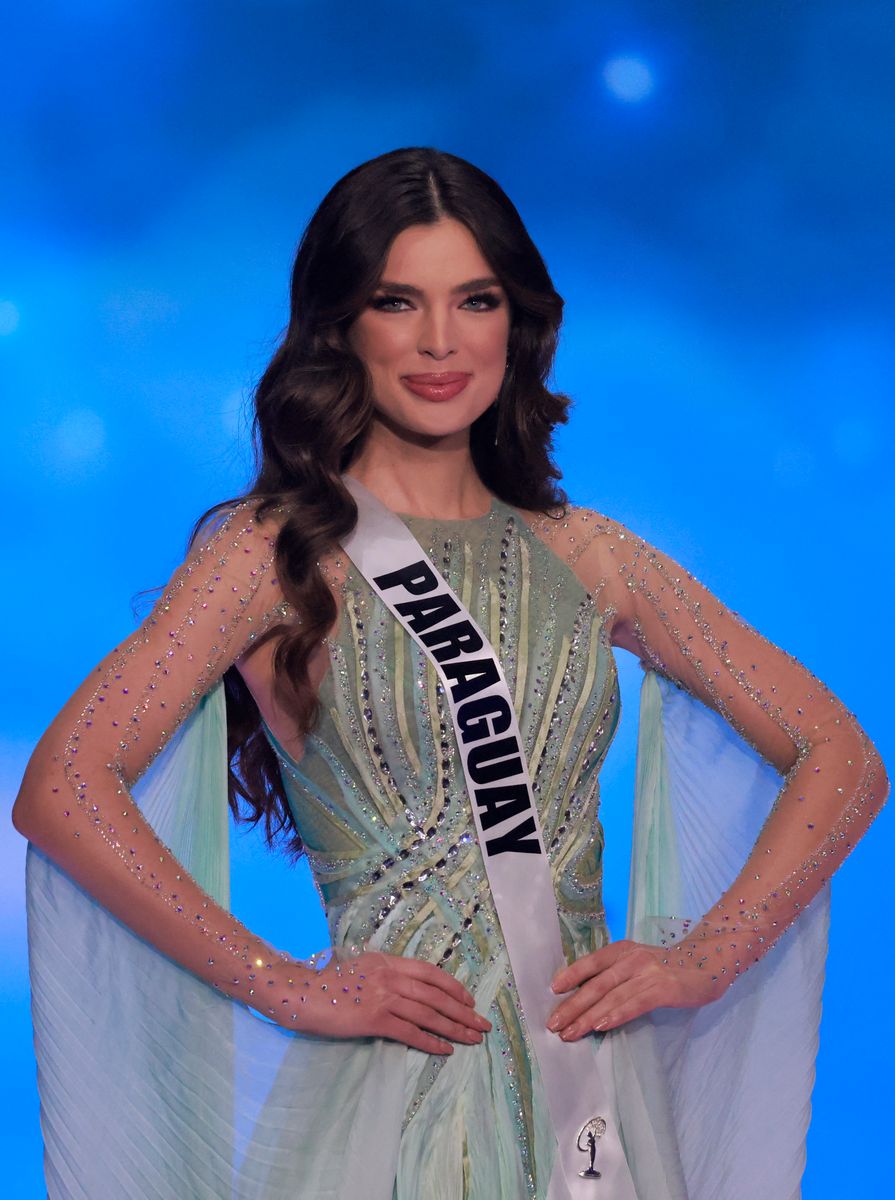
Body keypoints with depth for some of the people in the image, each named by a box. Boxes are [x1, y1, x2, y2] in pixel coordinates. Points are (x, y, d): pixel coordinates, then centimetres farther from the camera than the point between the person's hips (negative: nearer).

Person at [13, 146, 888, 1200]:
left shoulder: (586, 557, 8)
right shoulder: (277, 551, -2)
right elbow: (60, 790, -12)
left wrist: (704, 956, -4)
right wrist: (287, 988, -12)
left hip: (594, 1089, 3)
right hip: (385, 1099, -3)